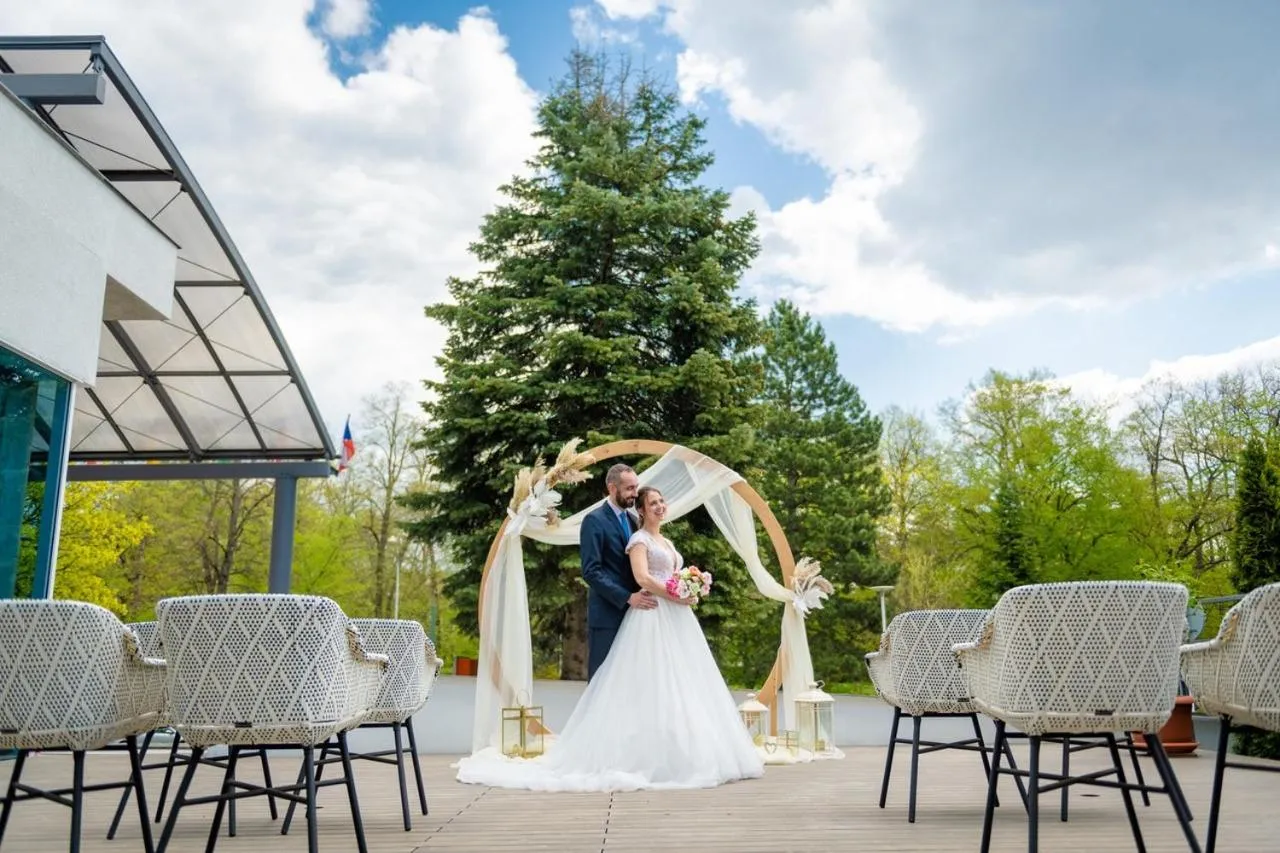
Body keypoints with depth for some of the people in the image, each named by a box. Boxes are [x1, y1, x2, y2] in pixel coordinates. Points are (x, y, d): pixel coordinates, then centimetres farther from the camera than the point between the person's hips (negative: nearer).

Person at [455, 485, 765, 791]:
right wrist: (676, 596, -16)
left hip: (676, 619, 8)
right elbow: (642, 577, -16)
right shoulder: (639, 539, -3)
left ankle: (680, 755, 8)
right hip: (653, 616, -8)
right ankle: (650, 756, -8)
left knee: (681, 685, 5)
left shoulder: (668, 543, 23)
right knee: (653, 686, -11)